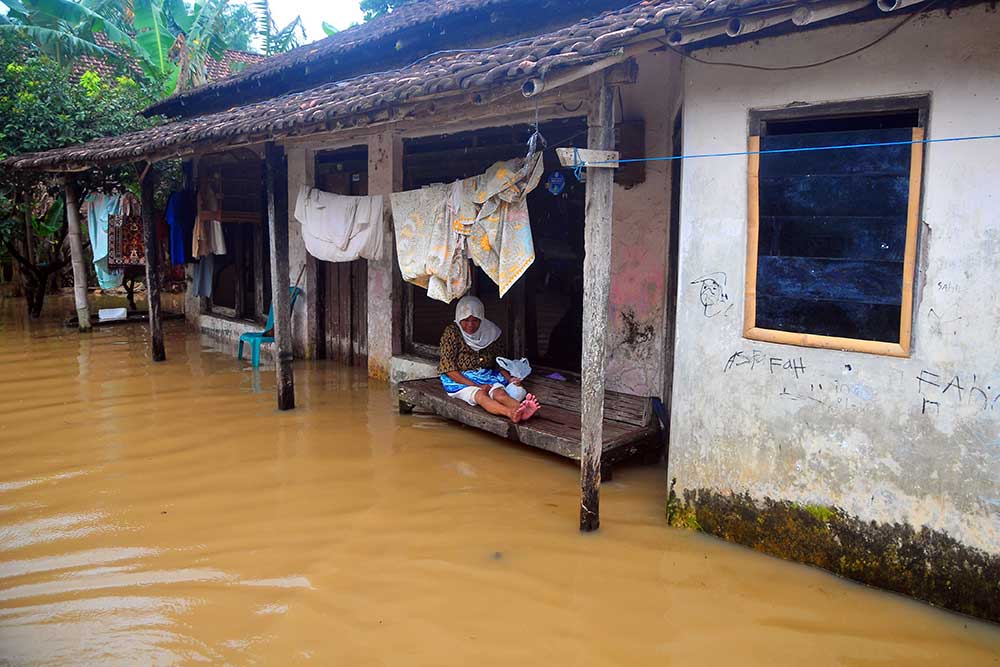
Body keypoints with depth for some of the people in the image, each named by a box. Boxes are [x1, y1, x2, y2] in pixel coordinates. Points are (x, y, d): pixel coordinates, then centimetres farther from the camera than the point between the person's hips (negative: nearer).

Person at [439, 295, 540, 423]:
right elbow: (449, 369, -12)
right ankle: (511, 413, -63)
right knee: (480, 395, -35)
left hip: (487, 376, 4)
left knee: (500, 393, -30)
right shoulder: (451, 333, -7)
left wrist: (509, 378, -6)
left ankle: (523, 410, -60)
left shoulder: (490, 333, 6)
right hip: (459, 379, -3)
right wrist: (477, 386, -20)